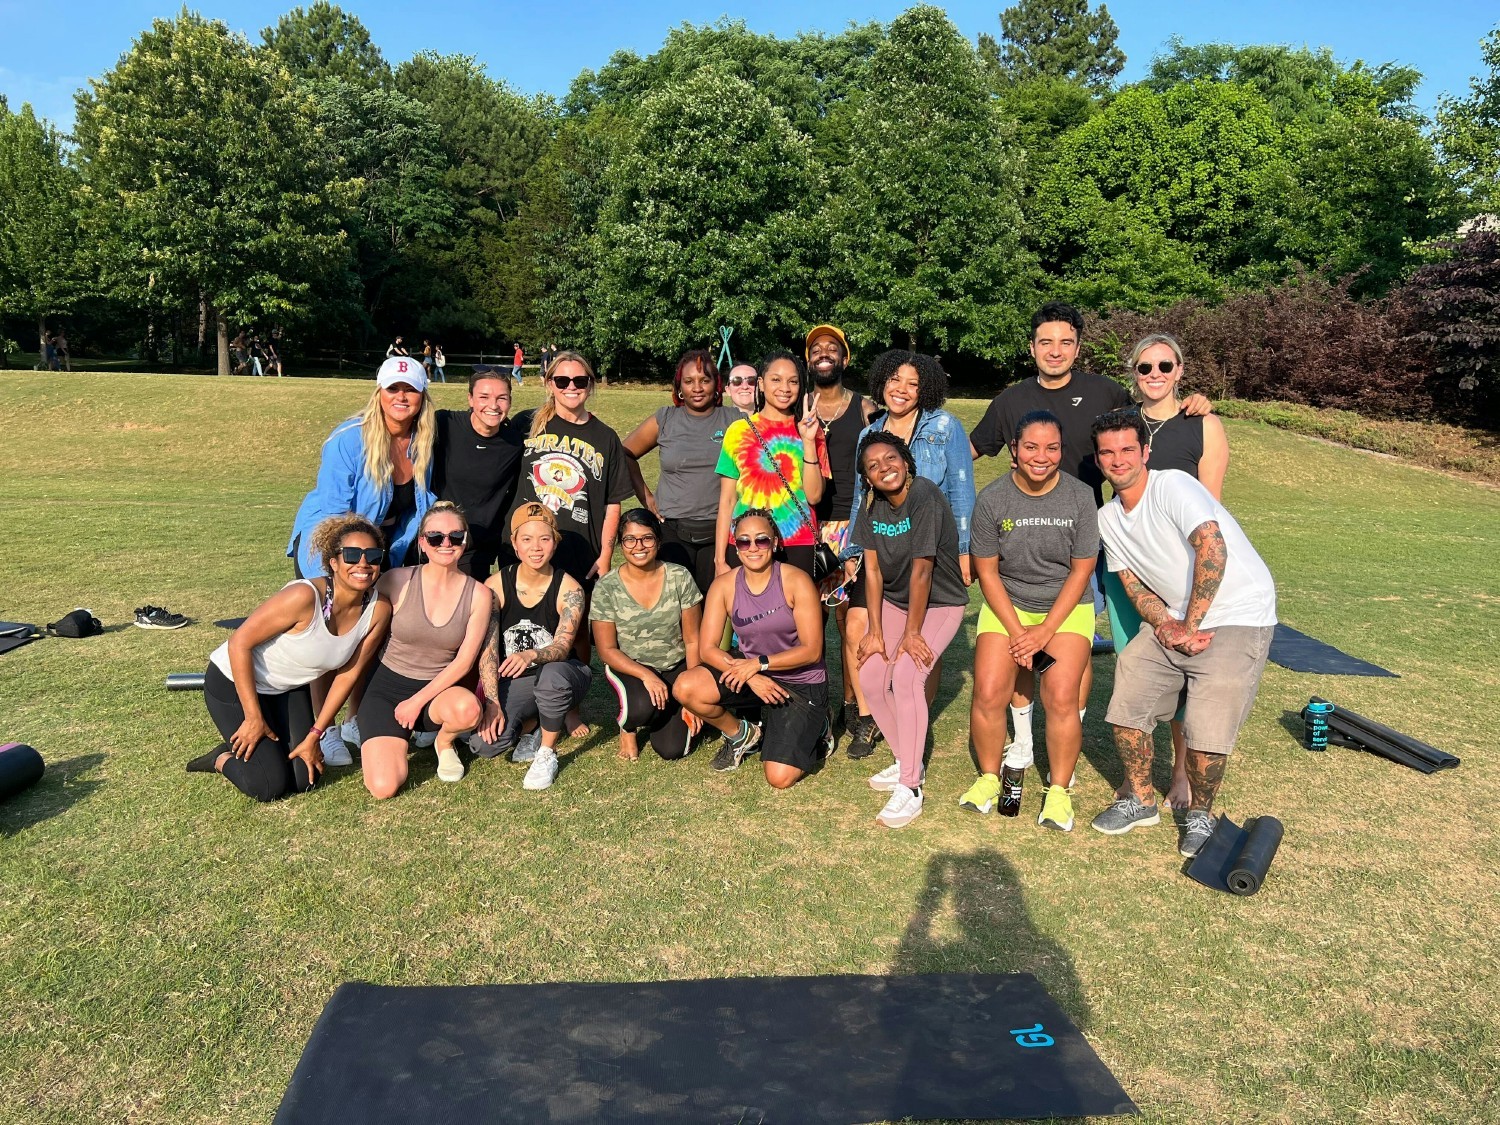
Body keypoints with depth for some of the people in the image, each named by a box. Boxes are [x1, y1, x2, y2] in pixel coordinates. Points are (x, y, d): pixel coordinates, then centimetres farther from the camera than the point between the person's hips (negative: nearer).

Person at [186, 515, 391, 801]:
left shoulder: (379, 609, -17)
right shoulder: (304, 597, -34)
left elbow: (348, 673, -7)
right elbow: (239, 643, -26)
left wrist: (315, 735, -4)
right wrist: (254, 718, -21)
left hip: (290, 689, 6)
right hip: (234, 683, -6)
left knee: (305, 780, 2)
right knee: (270, 787, -10)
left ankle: (267, 745, 29)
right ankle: (222, 758, 18)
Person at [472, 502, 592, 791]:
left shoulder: (569, 589, -12)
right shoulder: (496, 586, -8)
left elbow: (562, 647, -22)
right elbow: (487, 650, -12)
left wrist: (531, 655, -44)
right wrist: (492, 702, -23)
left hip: (560, 674, -2)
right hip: (511, 682, 2)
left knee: (552, 675, -40)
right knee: (485, 742, -25)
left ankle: (547, 752, -13)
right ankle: (531, 725, 10)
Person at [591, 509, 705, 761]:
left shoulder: (680, 578, -9)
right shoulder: (606, 588, -12)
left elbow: (693, 641, -6)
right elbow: (607, 650, -9)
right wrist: (646, 675, -23)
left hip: (676, 668, 1)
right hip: (628, 667, -1)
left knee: (672, 750, -12)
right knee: (643, 707, -35)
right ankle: (628, 727, 5)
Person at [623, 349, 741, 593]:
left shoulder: (734, 420, 3)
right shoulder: (665, 420, 5)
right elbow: (626, 453, 13)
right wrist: (646, 497, 5)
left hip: (719, 531, 0)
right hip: (672, 530, 0)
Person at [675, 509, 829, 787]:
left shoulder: (796, 581, -16)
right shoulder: (724, 585, -7)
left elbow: (812, 650, -16)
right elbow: (707, 649, -11)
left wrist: (759, 663, -25)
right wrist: (751, 675, -25)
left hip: (801, 684, -4)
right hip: (751, 672, 4)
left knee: (780, 778, -17)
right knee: (685, 687, -23)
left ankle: (813, 730, 17)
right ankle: (740, 735, 7)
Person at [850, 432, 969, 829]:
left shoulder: (924, 496, -26)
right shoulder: (871, 506, -4)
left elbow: (921, 572, -25)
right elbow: (872, 569, -4)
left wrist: (912, 633, -20)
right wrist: (875, 630, -8)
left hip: (940, 604, -6)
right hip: (894, 601, 6)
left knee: (906, 677, -24)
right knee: (871, 678, -5)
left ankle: (910, 787, -16)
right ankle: (907, 762, 17)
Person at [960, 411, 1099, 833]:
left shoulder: (1080, 497, -10)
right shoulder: (992, 499, -9)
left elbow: (1081, 571, -6)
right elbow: (987, 572, -4)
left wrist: (1045, 630, -13)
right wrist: (1017, 631, -11)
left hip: (1066, 607, -1)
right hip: (1006, 605, 1)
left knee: (1061, 696, -19)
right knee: (988, 693, -15)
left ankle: (1059, 790, 2)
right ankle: (989, 778, 10)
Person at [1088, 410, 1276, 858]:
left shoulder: (1172, 486, -18)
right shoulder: (1108, 518, 5)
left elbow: (1213, 550, -29)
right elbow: (1134, 583, 6)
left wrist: (1189, 626, -21)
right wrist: (1165, 625, -14)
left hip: (1238, 616, -7)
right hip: (1174, 620, 7)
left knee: (1206, 730, -13)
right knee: (1125, 704, 1)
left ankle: (1200, 814, 14)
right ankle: (1140, 800, 22)